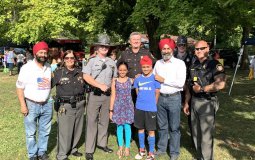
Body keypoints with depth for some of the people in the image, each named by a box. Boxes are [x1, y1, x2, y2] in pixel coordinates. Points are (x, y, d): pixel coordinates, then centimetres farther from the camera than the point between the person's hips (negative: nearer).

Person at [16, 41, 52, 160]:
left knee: (45, 131, 14)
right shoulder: (27, 68, -10)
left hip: (47, 105, 4)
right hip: (31, 105, -4)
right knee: (31, 133, 9)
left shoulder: (50, 68, 3)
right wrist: (23, 105, -13)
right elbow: (20, 87, -8)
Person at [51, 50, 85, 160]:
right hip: (65, 106, -4)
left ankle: (72, 149, 37)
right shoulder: (58, 72, -4)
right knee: (64, 131, 1)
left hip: (79, 105, 5)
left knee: (77, 129, 16)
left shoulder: (80, 71, 7)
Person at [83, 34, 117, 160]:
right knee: (92, 121, -2)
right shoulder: (92, 61, -1)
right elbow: (86, 76, -11)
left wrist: (112, 90, 6)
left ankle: (102, 143, 28)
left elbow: (114, 78, 17)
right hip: (94, 94, -4)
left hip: (107, 95, 4)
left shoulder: (112, 62, 11)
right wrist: (100, 85, -17)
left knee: (104, 121, 13)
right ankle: (89, 150, 5)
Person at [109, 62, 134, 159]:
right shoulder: (115, 81, 0)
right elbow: (113, 96, 1)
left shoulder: (131, 80, 1)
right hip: (118, 106, 1)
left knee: (127, 126, 1)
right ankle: (120, 147, 21)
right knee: (119, 126, 8)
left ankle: (127, 147, 14)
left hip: (128, 106, 0)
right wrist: (111, 110, 1)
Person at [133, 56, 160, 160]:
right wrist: (142, 101, 8)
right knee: (140, 128, 14)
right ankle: (142, 150, 30)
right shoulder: (138, 79, 5)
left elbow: (157, 94, 0)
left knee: (151, 130, 2)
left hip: (151, 108, -4)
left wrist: (152, 104, 3)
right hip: (139, 107, 4)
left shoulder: (155, 78, -4)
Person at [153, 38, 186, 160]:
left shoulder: (179, 63, -7)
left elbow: (181, 82, -16)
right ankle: (161, 148, 30)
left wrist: (163, 80, -13)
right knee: (162, 126, 15)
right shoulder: (158, 63, 8)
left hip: (174, 98, -4)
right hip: (160, 98, 4)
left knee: (174, 127, 6)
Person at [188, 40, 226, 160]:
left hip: (207, 103, -7)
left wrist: (201, 89, -17)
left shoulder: (215, 65, -11)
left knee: (206, 135, 0)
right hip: (194, 102, 7)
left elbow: (220, 84, -25)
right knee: (196, 133, 17)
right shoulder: (193, 66, 10)